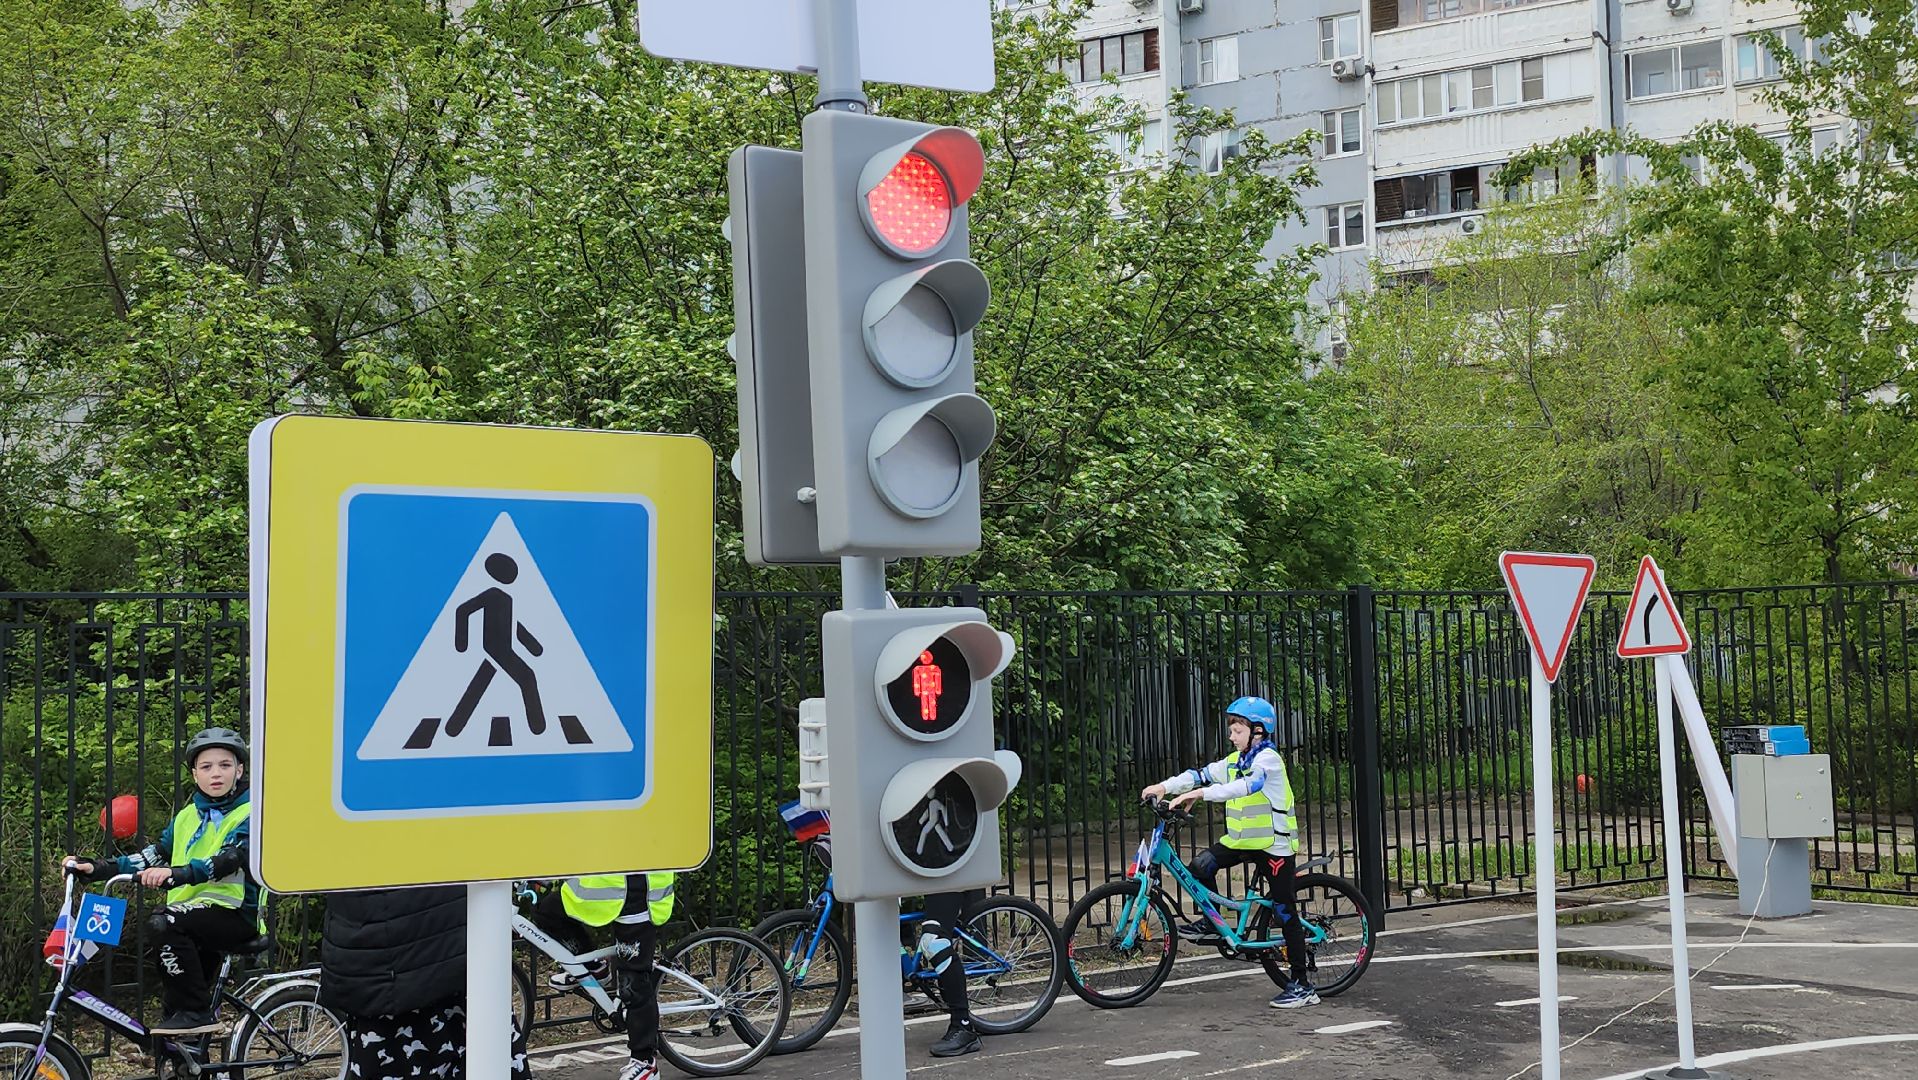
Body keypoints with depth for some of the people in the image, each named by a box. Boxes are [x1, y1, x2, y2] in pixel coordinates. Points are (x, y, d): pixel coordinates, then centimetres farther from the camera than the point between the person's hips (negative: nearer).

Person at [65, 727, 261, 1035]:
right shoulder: (187, 817, 17)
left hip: (237, 914, -8)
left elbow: (228, 859, -22)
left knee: (166, 922, -28)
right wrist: (96, 867, -6)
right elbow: (153, 856, 8)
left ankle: (196, 1014, -20)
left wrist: (174, 874, -38)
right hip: (194, 913, 8)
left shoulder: (250, 813, -5)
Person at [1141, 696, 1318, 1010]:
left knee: (1286, 913, -3)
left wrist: (1200, 794, -43)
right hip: (1240, 840, 7)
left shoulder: (1268, 758, -16)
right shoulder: (1235, 761, 10)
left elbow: (1249, 784, -34)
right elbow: (1201, 775, 2)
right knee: (1200, 866, -14)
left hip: (1273, 845, -7)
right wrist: (1165, 786, -13)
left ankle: (1302, 986, 4)